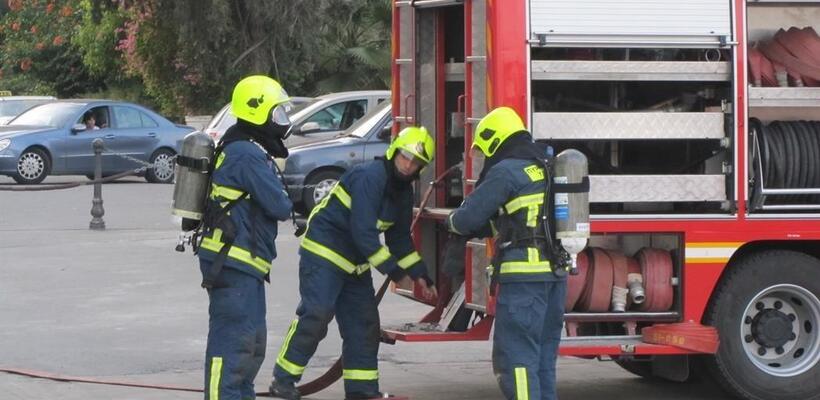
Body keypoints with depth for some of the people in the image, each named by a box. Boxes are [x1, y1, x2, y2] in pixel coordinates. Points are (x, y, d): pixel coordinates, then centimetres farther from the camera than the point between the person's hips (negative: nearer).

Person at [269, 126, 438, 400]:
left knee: (364, 322, 8)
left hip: (355, 263, 9)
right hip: (323, 253, -9)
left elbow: (400, 238, 18)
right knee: (316, 314, -17)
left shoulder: (403, 192, 9)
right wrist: (391, 268, -22)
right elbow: (362, 230, -26)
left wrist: (419, 274, 9)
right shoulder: (369, 177, -20)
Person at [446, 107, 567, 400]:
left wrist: (453, 222, 16)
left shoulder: (506, 171, -8)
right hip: (555, 273, 9)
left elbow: (470, 216, -7)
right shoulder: (545, 168, 18)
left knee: (516, 358, -7)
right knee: (543, 358, 14)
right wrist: (473, 231, 26)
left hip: (524, 275, -9)